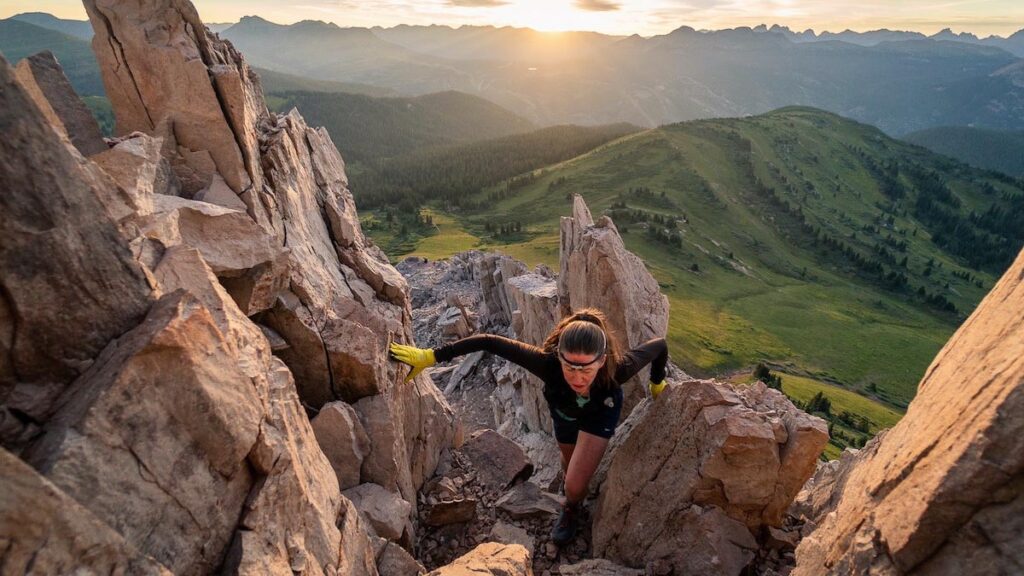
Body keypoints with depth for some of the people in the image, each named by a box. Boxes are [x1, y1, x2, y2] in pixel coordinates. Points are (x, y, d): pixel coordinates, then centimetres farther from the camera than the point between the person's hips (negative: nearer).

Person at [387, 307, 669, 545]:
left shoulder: (618, 368, -45)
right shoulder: (548, 363, -47)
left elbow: (659, 345, -25)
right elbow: (488, 342, -41)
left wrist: (657, 384, -6)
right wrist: (429, 356, -41)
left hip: (601, 412, -1)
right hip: (564, 411, 1)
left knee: (575, 487, -9)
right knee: (570, 462, 29)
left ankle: (571, 509, 30)